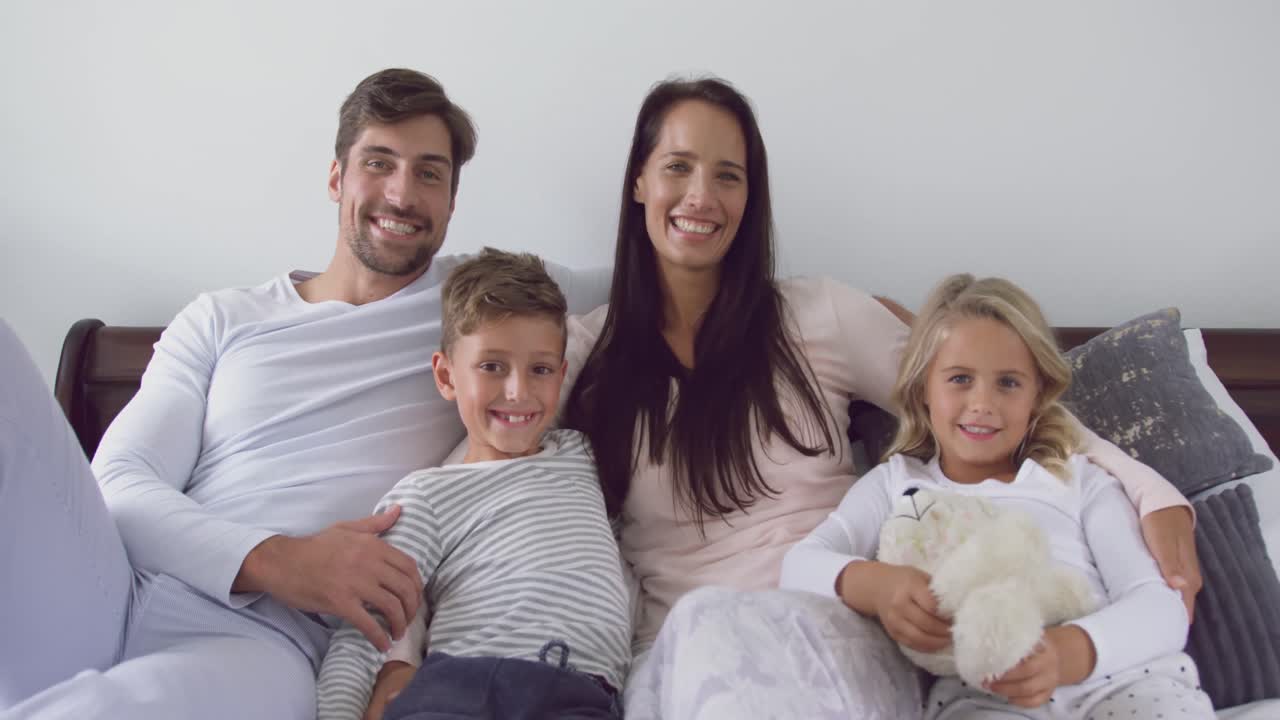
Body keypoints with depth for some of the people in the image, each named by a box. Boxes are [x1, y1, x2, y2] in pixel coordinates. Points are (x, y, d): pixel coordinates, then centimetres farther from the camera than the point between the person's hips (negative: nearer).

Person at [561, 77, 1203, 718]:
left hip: (831, 633, 2)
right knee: (707, 624, -38)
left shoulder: (823, 315, 7)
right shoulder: (587, 350, 12)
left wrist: (1154, 495, -3)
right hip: (677, 655, -1)